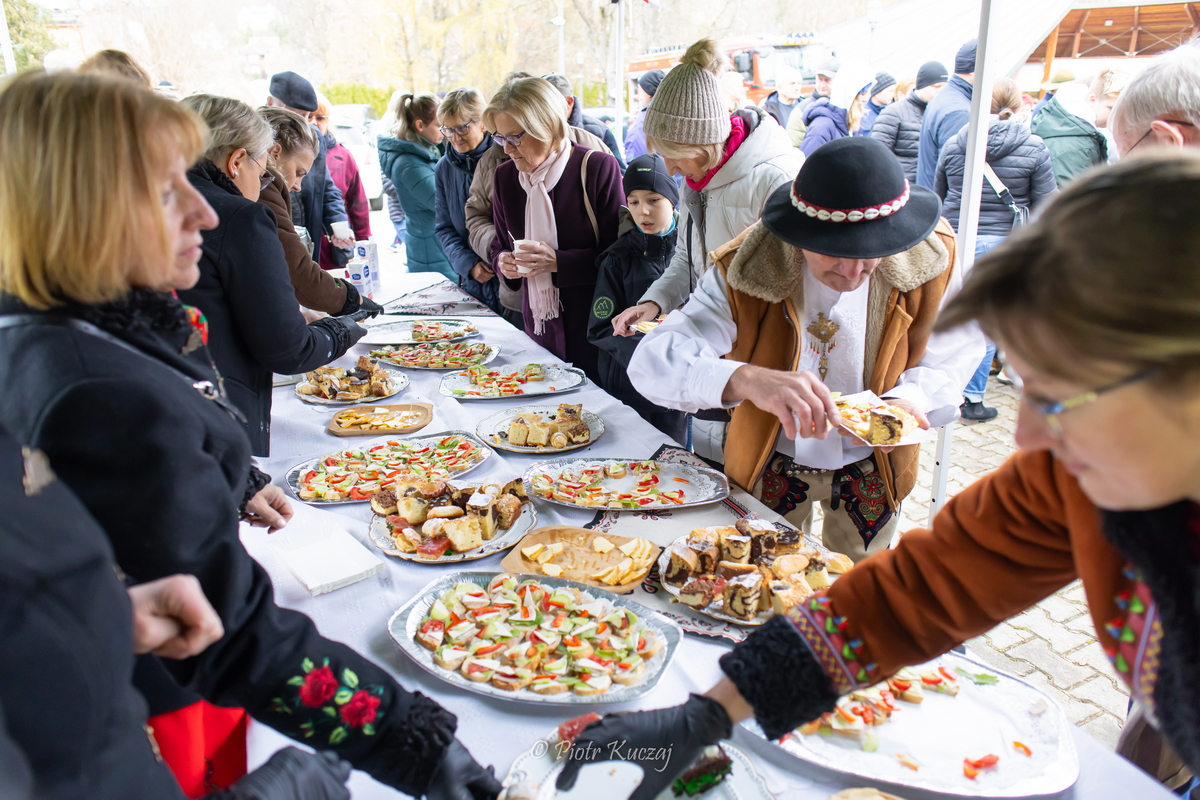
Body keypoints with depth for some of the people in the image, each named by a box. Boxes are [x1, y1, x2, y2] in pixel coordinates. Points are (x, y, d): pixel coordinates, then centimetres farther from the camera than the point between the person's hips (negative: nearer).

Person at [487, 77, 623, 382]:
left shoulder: (597, 167, -9)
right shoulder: (505, 176, 8)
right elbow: (499, 246, 18)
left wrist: (559, 262, -21)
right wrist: (502, 262, -5)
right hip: (539, 329, 5)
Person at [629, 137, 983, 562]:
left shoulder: (933, 258, -22)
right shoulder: (746, 269, -29)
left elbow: (954, 354, -7)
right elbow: (652, 362, -39)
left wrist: (909, 398, -30)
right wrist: (748, 379, -58)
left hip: (872, 467, 2)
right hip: (771, 462, -1)